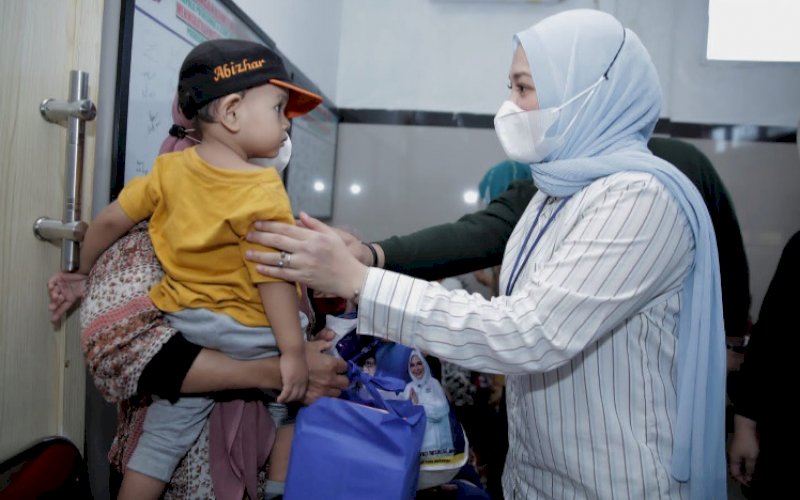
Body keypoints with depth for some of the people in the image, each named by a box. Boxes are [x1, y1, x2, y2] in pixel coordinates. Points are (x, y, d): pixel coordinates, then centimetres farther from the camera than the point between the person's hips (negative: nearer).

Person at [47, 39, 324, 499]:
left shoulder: (170, 169, -2)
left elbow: (110, 220, 6)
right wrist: (293, 350, -18)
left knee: (161, 442, 17)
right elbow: (272, 277, -22)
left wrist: (80, 273, 21)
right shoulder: (263, 191, -18)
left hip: (187, 333, 5)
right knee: (293, 405, 20)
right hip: (250, 338, -5)